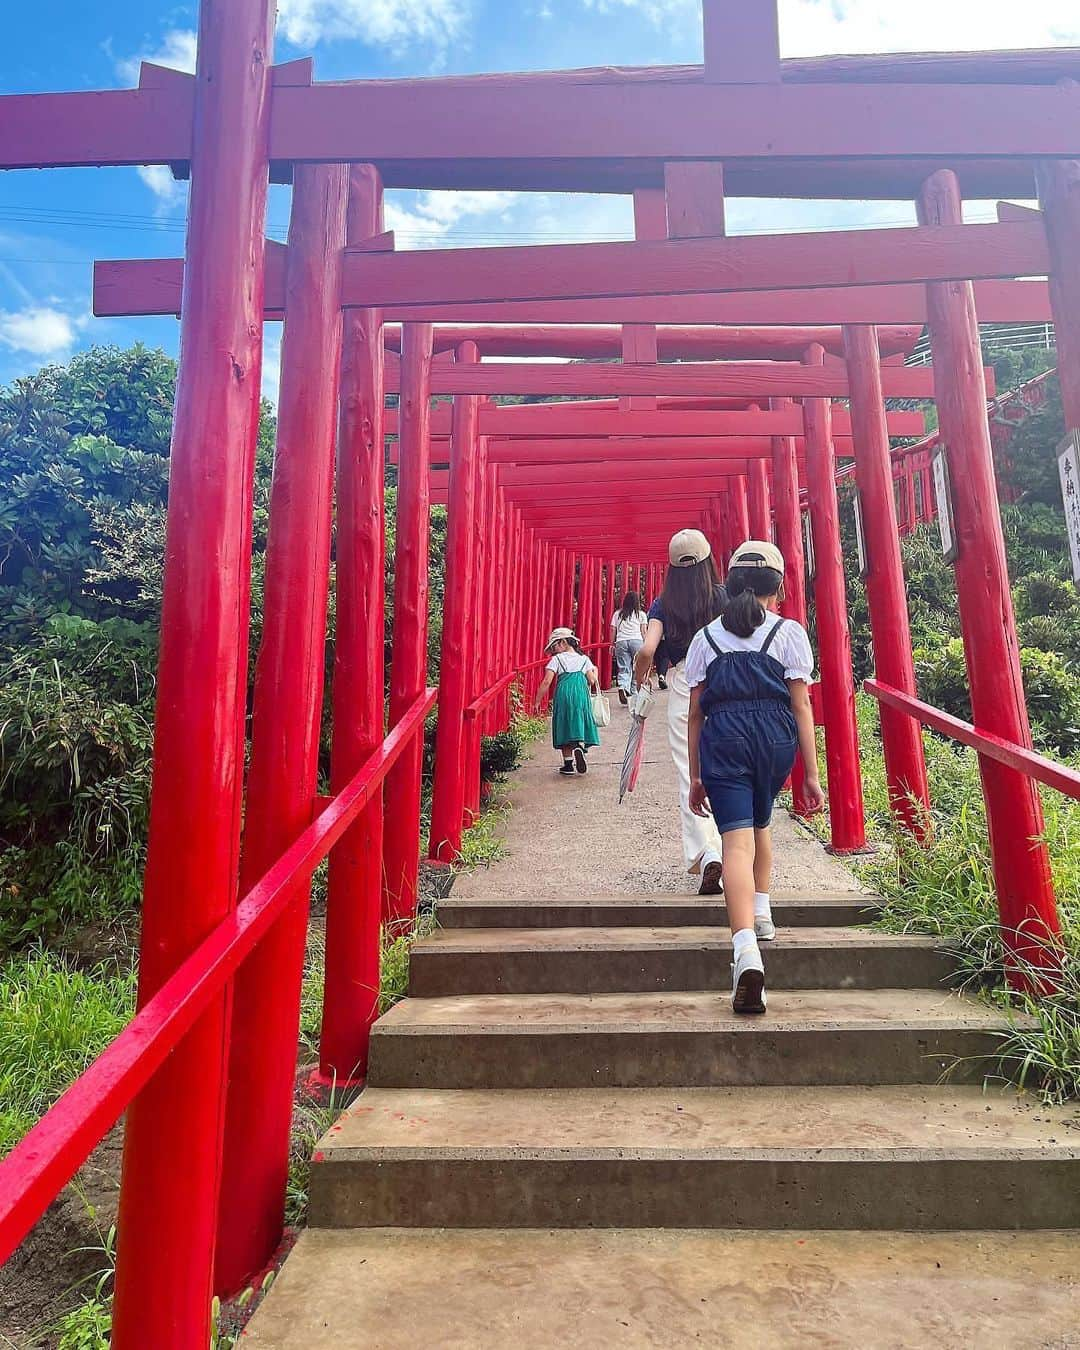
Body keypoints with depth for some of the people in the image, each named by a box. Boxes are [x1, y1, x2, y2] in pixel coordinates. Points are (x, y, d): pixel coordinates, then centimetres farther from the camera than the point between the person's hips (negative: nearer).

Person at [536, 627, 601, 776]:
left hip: (564, 695, -2)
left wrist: (537, 701, 0)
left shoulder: (557, 659, 5)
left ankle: (568, 763, 5)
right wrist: (595, 672, 27)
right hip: (582, 694, 2)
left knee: (565, 730, 6)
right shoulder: (584, 659, 14)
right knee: (580, 725, 9)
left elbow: (547, 682, -4)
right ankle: (580, 746, -21)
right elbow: (591, 681, 5)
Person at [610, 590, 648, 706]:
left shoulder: (617, 614, 12)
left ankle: (623, 687, -25)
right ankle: (634, 693, 8)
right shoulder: (641, 614, 8)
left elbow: (613, 630, 9)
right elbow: (643, 631, 4)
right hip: (637, 640, -1)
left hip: (621, 642, 1)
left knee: (623, 668, 0)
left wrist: (612, 644, 15)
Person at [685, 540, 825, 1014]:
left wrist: (695, 776, 13)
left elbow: (695, 712, 8)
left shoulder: (706, 637, 11)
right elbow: (801, 706, 1)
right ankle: (761, 913, 37)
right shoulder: (789, 633, 7)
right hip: (775, 738, 1)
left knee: (737, 839, -9)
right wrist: (811, 774, 4)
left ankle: (747, 950, -25)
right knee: (759, 822, 27)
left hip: (723, 738, -1)